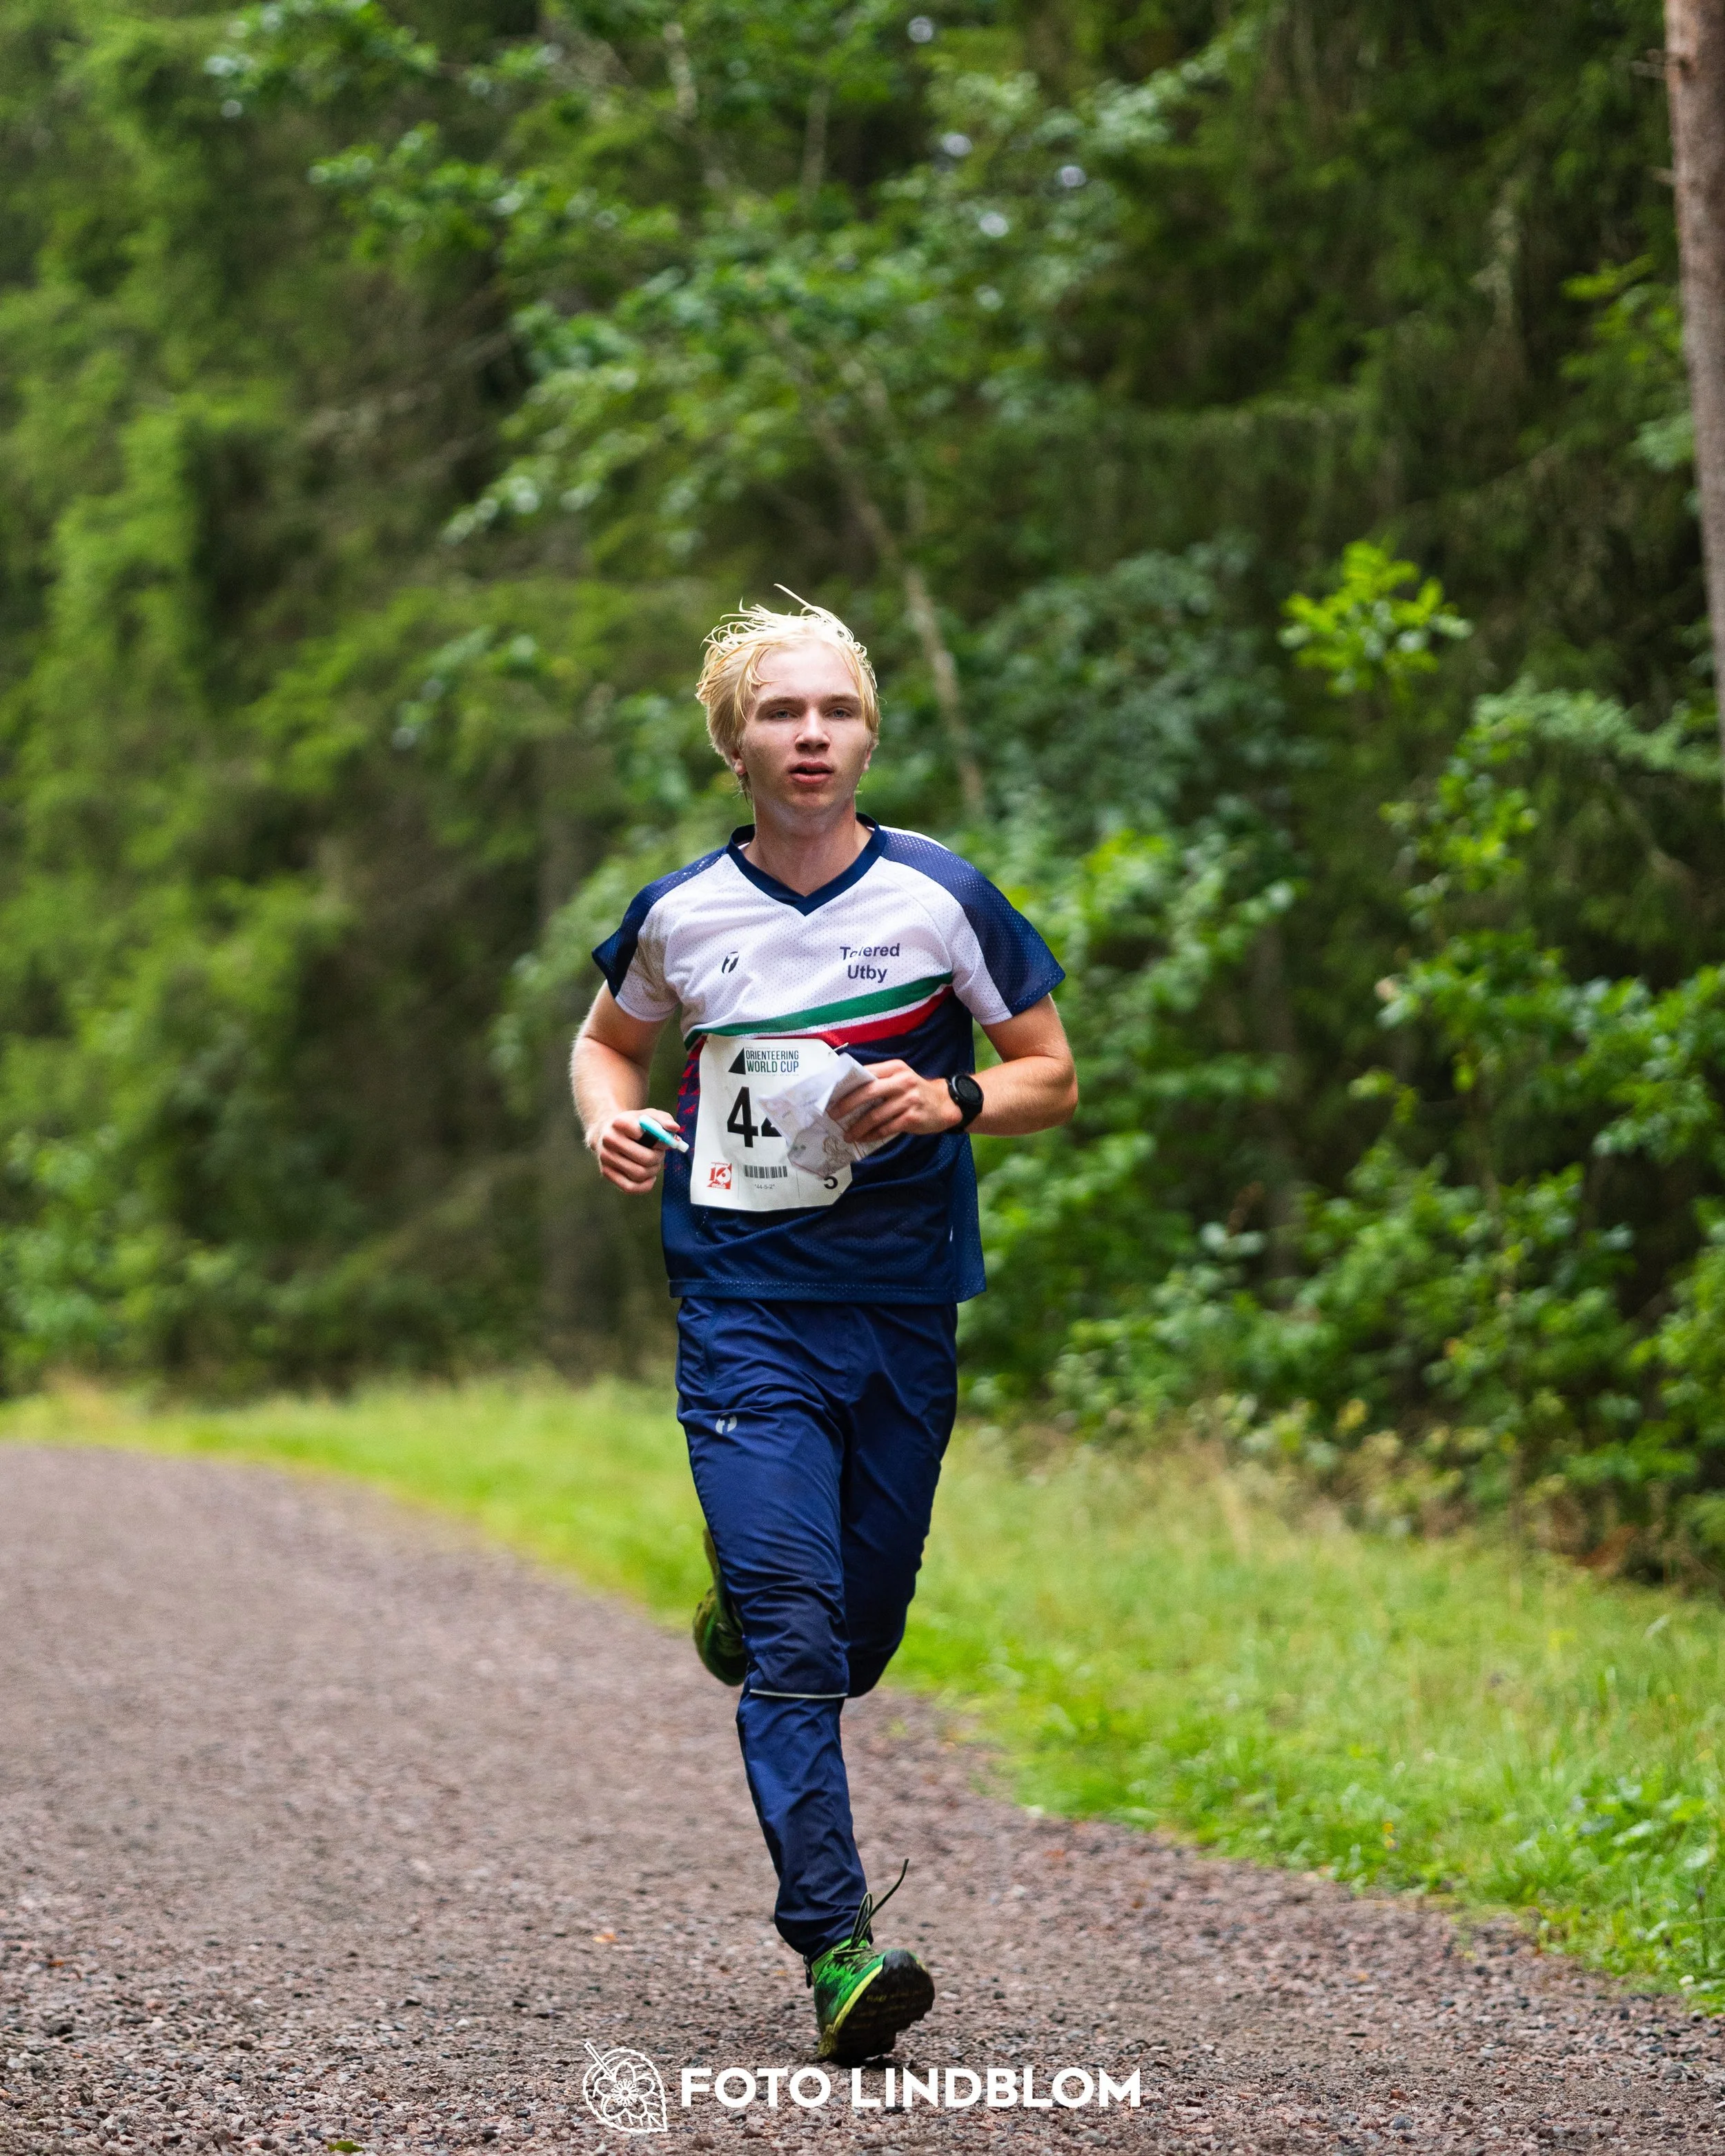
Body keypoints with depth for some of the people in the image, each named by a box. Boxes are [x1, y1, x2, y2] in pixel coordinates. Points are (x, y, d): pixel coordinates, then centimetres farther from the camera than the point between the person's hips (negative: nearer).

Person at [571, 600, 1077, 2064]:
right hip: (745, 1311, -1)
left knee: (857, 1638, 9)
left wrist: (949, 1100, -15)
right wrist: (610, 1118, -2)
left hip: (903, 1309, 1)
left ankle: (741, 1622, 45)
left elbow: (1053, 1077, 5)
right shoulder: (681, 916, 1)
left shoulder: (939, 899, -2)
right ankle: (836, 1947, -15)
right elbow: (609, 1039, 21)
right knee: (793, 1627, -14)